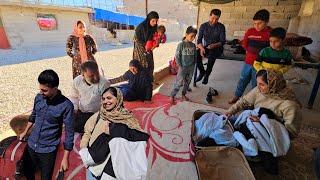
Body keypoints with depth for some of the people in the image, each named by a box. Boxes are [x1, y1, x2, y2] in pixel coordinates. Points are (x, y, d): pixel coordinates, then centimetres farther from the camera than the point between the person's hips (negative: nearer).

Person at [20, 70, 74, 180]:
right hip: (31, 145, 5)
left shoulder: (66, 105, -24)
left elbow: (69, 132, -19)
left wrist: (65, 158, -16)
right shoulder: (39, 97, -7)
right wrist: (25, 132, 24)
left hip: (48, 149, -5)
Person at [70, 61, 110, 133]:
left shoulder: (104, 83, -22)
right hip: (80, 113, 5)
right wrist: (73, 110, 2)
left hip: (96, 115, -4)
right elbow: (74, 97, 10)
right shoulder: (77, 81, -7)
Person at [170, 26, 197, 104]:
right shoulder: (181, 44, -11)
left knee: (187, 82, 14)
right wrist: (180, 66, -12)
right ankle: (172, 96, 8)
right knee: (178, 83, -4)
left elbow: (195, 56, 14)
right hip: (183, 67, -5)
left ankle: (183, 95, 31)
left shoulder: (193, 45, 5)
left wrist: (194, 64, 5)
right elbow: (177, 56, -10)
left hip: (191, 68, 5)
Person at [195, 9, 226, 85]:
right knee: (197, 54, -31)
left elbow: (223, 41, -7)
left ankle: (207, 74, -18)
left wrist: (214, 45, -29)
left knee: (211, 54, -38)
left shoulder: (221, 27, -3)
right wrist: (201, 48, -27)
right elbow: (199, 40, -5)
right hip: (205, 47, 2)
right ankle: (202, 72, -8)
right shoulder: (203, 26, 0)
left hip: (217, 48, -2)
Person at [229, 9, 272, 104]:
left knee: (256, 84, 10)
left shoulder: (271, 33, -13)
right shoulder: (250, 31, -1)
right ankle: (237, 96, 33)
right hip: (248, 62, 4)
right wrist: (251, 52, 3)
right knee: (242, 80, 16)